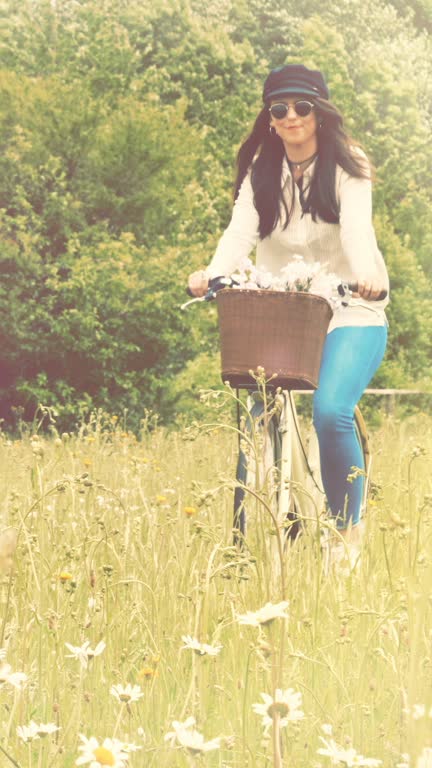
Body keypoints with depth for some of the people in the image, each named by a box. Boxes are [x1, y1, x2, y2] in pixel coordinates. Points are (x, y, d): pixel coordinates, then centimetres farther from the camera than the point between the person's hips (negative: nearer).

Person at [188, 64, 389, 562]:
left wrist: (366, 277, -43)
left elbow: (356, 228, -22)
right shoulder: (260, 171, 5)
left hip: (349, 314, -3)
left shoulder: (347, 167, -4)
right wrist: (213, 274, -33)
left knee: (330, 410, -25)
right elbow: (241, 230, -11)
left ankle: (348, 527, -9)